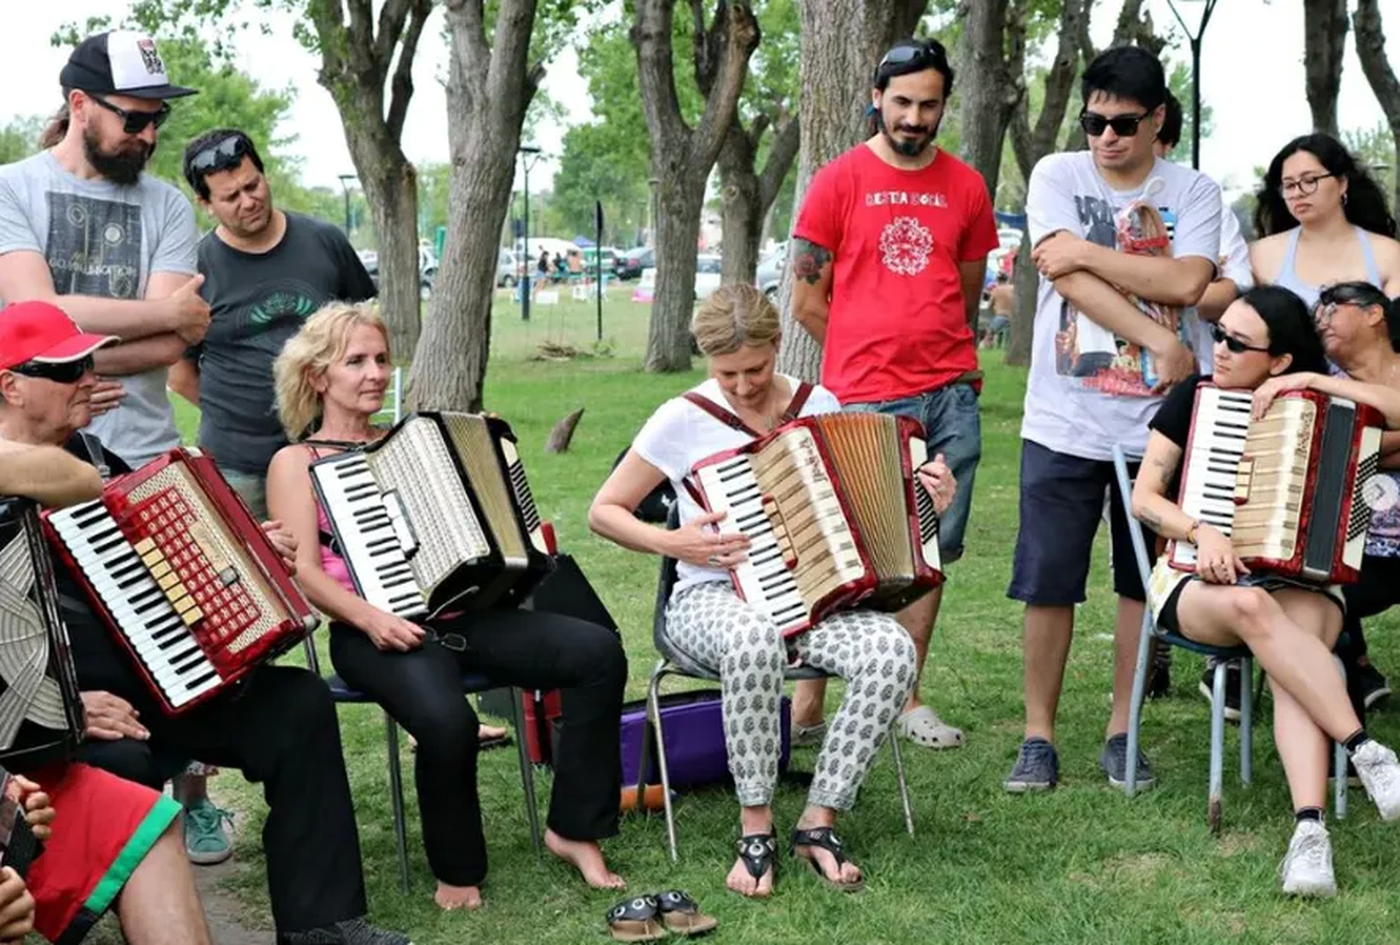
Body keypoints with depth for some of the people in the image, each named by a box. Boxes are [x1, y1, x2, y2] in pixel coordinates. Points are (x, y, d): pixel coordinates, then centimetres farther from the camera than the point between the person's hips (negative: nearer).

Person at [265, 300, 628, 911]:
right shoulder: (295, 463, 6)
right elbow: (302, 573, -7)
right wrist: (372, 619, -24)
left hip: (458, 613, 6)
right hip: (379, 633, -6)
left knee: (597, 652, -16)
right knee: (447, 720, -36)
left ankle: (573, 828, -5)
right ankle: (457, 869, -8)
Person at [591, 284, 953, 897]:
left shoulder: (819, 406, 8)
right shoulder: (684, 419, -3)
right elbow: (604, 511, 3)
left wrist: (926, 500, 0)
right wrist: (673, 543, -13)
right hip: (713, 598, -3)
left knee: (892, 650, -29)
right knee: (755, 642, -41)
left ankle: (818, 822, -16)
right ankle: (756, 828, -22)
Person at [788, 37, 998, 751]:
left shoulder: (965, 187, 9)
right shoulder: (839, 182, 0)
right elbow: (806, 298, 1)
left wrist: (946, 361, 11)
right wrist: (866, 358, 5)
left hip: (949, 395, 4)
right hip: (864, 401, -3)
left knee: (932, 550, 6)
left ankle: (907, 698, 15)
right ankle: (807, 705, 8)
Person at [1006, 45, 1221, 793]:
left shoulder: (1193, 193, 3)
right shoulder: (1057, 176, 1)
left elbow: (1186, 283, -14)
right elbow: (1071, 278, -12)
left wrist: (1085, 252, -14)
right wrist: (1161, 342, -15)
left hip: (1155, 424, 1)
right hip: (1063, 422, -1)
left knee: (1143, 585, 8)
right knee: (1048, 584, 1)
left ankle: (1122, 733, 21)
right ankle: (1038, 736, 13)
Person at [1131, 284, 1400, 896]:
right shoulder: (1194, 398, 5)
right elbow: (1144, 497, 0)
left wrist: (1313, 380, -10)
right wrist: (1200, 531, -19)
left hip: (1300, 578, 0)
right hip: (1198, 578, 0)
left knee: (1295, 654, -35)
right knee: (1251, 606, -38)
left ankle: (1309, 830, -48)